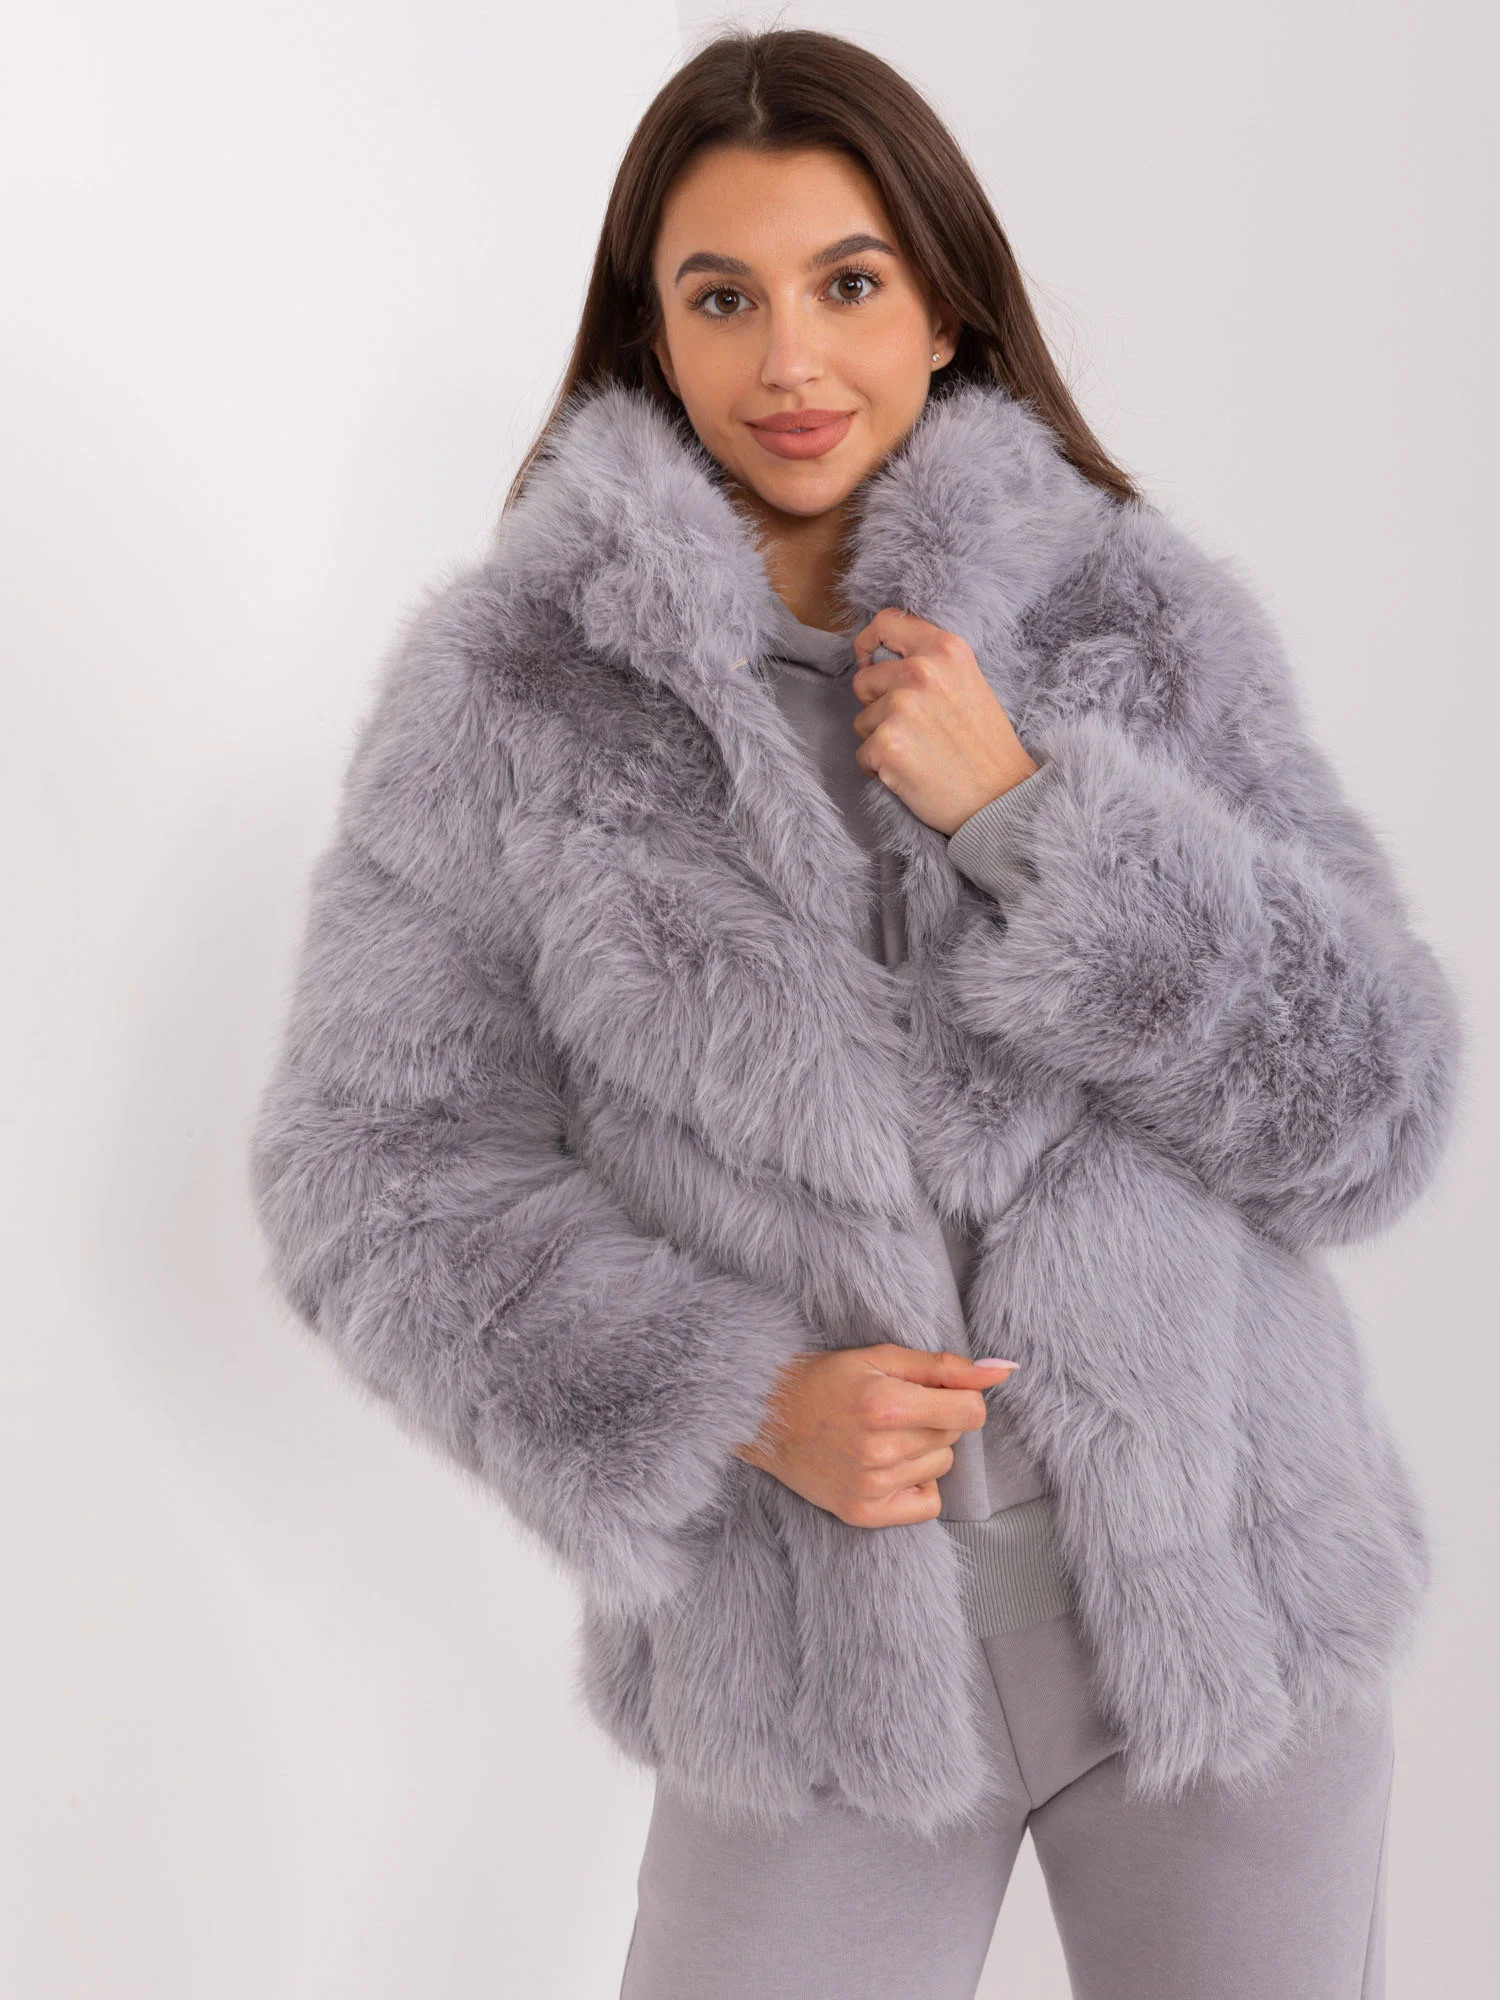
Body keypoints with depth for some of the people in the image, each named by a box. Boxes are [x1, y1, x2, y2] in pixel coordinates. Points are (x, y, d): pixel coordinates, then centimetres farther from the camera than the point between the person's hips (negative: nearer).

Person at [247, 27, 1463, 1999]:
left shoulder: (1151, 617, -3)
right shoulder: (506, 689, -5)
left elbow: (1373, 1115, -6)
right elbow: (374, 1172, -4)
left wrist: (1030, 814, -17)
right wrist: (736, 1400, -15)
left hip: (1224, 1586, 2)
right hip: (819, 1653, -1)